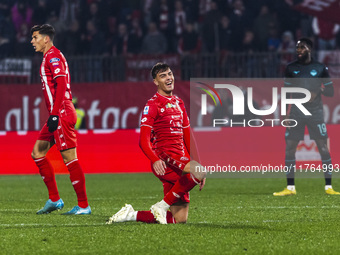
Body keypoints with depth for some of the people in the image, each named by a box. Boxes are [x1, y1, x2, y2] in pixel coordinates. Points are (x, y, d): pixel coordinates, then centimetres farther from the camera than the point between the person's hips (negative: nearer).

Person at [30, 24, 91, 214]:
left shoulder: (54, 57, -10)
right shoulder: (49, 57, 20)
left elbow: (61, 85, -20)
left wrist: (54, 114, -23)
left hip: (62, 114, -11)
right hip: (57, 116, 11)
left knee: (69, 158, -9)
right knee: (38, 153, 11)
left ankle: (84, 206, -6)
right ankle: (54, 200, 12)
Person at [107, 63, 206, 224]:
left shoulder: (179, 103, 20)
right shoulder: (153, 105, -4)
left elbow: (188, 138, 25)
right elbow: (144, 140, -13)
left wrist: (197, 166, 19)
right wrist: (155, 160, -30)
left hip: (180, 160, 8)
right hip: (164, 158, -8)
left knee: (180, 220, 1)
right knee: (200, 171, -35)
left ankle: (132, 215, 10)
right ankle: (162, 206, -23)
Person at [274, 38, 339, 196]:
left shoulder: (320, 68, 3)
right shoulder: (291, 68, 8)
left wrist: (318, 91, -14)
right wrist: (285, 111, 4)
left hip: (315, 112, -2)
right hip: (296, 112, 2)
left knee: (323, 147, -6)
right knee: (289, 147, -3)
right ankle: (290, 188, 3)